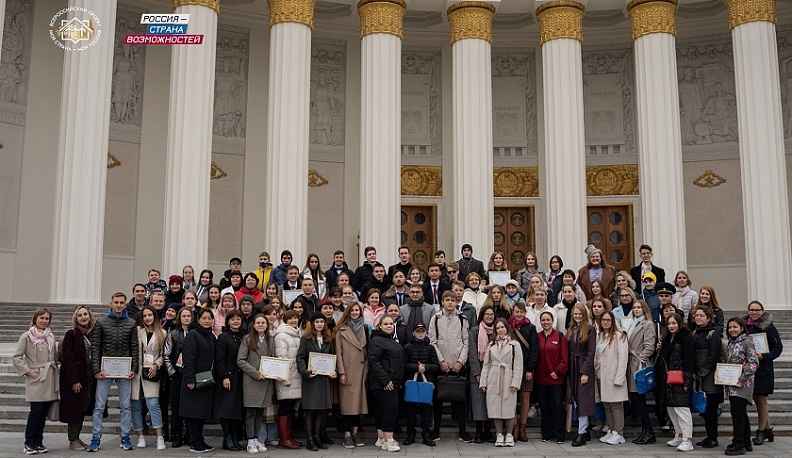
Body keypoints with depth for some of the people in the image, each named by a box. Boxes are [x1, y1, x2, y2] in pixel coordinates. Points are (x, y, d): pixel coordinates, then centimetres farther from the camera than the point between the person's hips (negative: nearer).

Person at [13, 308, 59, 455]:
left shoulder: (50, 336, 13)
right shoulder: (27, 336, -2)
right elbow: (16, 357, -5)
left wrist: (54, 367, 8)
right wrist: (28, 371, -10)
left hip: (50, 379, 5)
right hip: (36, 378, -5)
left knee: (44, 411, 7)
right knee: (36, 410, -9)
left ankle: (38, 442, 16)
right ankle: (29, 444, 4)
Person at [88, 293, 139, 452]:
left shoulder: (131, 323, 4)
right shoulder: (101, 322, 1)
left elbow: (134, 348, 4)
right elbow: (95, 347, -1)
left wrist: (134, 369, -3)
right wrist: (96, 369, -8)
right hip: (105, 370, -1)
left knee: (126, 406, 5)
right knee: (99, 406, 2)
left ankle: (125, 438, 14)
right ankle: (96, 438, 10)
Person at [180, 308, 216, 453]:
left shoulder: (211, 336, 15)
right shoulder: (192, 334, -8)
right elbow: (188, 358, -15)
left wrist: (214, 377, 9)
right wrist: (190, 379, -21)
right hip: (195, 380, -7)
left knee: (203, 411, 11)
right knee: (194, 411, -2)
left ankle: (199, 441, 20)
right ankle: (195, 444, 4)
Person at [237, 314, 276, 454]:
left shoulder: (270, 340, 13)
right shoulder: (247, 339, -1)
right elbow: (240, 360, -7)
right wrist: (256, 373, -13)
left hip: (266, 381, 4)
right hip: (251, 380, -4)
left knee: (260, 412, 8)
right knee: (251, 412, -3)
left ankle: (256, 439, 17)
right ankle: (250, 441, 4)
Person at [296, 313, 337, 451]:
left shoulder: (328, 339, 14)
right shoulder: (306, 339, 0)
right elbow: (300, 358, -6)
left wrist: (334, 372, -2)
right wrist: (305, 372, -20)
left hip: (324, 377, 4)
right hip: (310, 377, -4)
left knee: (321, 409, 6)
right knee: (310, 409, -2)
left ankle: (318, 436, 15)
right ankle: (310, 439, 2)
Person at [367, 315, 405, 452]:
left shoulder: (393, 342, 21)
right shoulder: (377, 341, -11)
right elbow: (373, 361, -20)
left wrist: (399, 381, 22)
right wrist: (385, 380, -21)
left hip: (392, 382, 9)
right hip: (383, 383, -9)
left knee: (382, 409, 12)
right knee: (391, 408, -13)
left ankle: (381, 439, 16)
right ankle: (388, 441, -11)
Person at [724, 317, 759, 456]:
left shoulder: (747, 342, -9)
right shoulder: (731, 343, 15)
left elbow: (754, 363, -15)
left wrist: (742, 379, -18)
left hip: (742, 385, -8)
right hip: (731, 384, 8)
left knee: (737, 413, -8)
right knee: (741, 414, 13)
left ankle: (738, 445, -3)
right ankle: (746, 443, 21)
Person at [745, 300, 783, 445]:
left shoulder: (768, 327, -6)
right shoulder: (744, 325, 7)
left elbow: (778, 347, -6)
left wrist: (764, 356, -19)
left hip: (763, 368, -5)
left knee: (761, 400, 2)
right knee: (756, 399, 10)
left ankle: (761, 432, 13)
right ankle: (768, 429, 25)